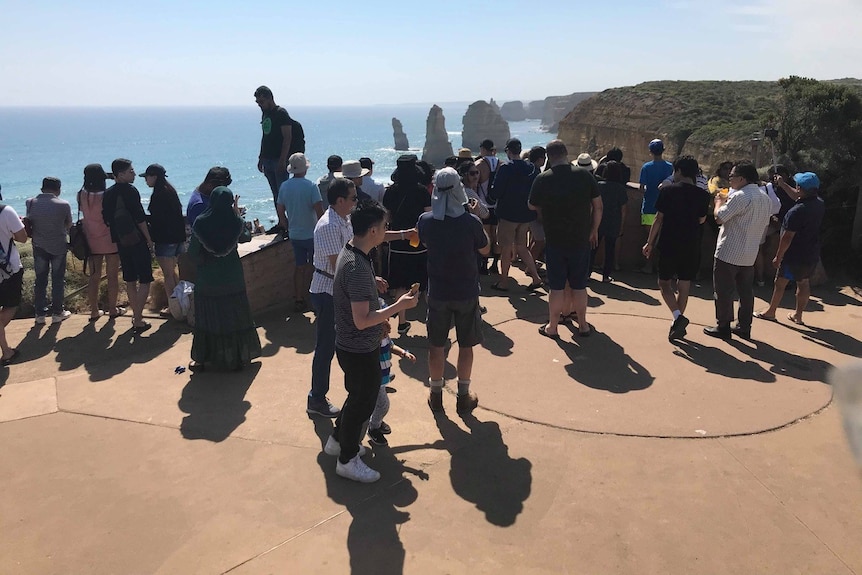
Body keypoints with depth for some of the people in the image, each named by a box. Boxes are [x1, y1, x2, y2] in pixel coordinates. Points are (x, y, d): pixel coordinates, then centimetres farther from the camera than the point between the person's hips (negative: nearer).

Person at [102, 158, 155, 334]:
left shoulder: (108, 194, 8)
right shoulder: (130, 191, -13)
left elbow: (106, 219, 10)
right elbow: (140, 218, -16)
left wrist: (117, 237, 19)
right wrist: (149, 240, -9)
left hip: (121, 242, 7)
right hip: (137, 241, -7)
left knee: (130, 280, 15)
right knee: (144, 281, -3)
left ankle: (136, 316, 23)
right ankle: (138, 320, -7)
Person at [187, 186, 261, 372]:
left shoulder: (200, 223, -11)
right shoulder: (236, 222, -11)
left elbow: (193, 253, -9)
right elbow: (246, 237, 10)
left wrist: (204, 261, 11)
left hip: (207, 281, 0)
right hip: (232, 279, 0)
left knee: (207, 319, 12)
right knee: (235, 318, 13)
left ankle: (202, 358, 19)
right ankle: (237, 358, 20)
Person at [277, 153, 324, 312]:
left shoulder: (284, 186, 1)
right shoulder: (310, 186, -14)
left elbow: (280, 211, 8)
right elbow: (319, 211, -18)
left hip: (295, 235, 5)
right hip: (311, 234, -5)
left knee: (299, 267, 13)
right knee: (314, 266, 10)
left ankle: (298, 300, 16)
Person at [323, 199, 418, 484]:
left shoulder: (349, 252, 1)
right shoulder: (358, 268, -31)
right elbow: (362, 320, -31)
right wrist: (398, 306, -24)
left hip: (353, 346, 10)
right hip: (360, 351, -10)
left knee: (358, 395, 27)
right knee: (363, 403, 9)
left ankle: (337, 440, 46)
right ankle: (347, 460, 27)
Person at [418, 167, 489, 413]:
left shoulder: (425, 221, -11)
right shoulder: (471, 221, -18)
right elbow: (485, 250, -1)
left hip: (438, 293, 2)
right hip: (466, 292, -1)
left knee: (436, 346, 15)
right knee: (466, 346, 14)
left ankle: (436, 395, 27)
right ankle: (464, 396, 25)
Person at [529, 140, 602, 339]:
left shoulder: (542, 179, -10)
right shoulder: (585, 175, -6)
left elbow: (532, 206, 4)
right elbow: (598, 206, 0)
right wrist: (594, 230, 12)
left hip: (555, 241, -1)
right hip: (581, 240, 1)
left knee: (556, 286, 7)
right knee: (579, 285, 13)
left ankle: (552, 327, 16)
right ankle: (583, 325, 24)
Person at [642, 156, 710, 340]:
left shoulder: (668, 191, -8)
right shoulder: (703, 195, 1)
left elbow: (658, 219, -7)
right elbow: (701, 219, 13)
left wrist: (650, 243, 0)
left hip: (669, 245, -3)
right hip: (691, 247, 3)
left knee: (664, 282, 9)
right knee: (684, 286, 11)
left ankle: (678, 316, -12)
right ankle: (677, 324, 16)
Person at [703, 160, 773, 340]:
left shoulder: (740, 196, -18)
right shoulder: (765, 198, 10)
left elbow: (719, 217, -19)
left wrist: (719, 202, 2)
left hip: (728, 253, -8)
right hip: (750, 254, 8)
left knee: (723, 291, 2)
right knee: (746, 291, 13)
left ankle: (723, 327, 7)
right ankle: (744, 327, 19)